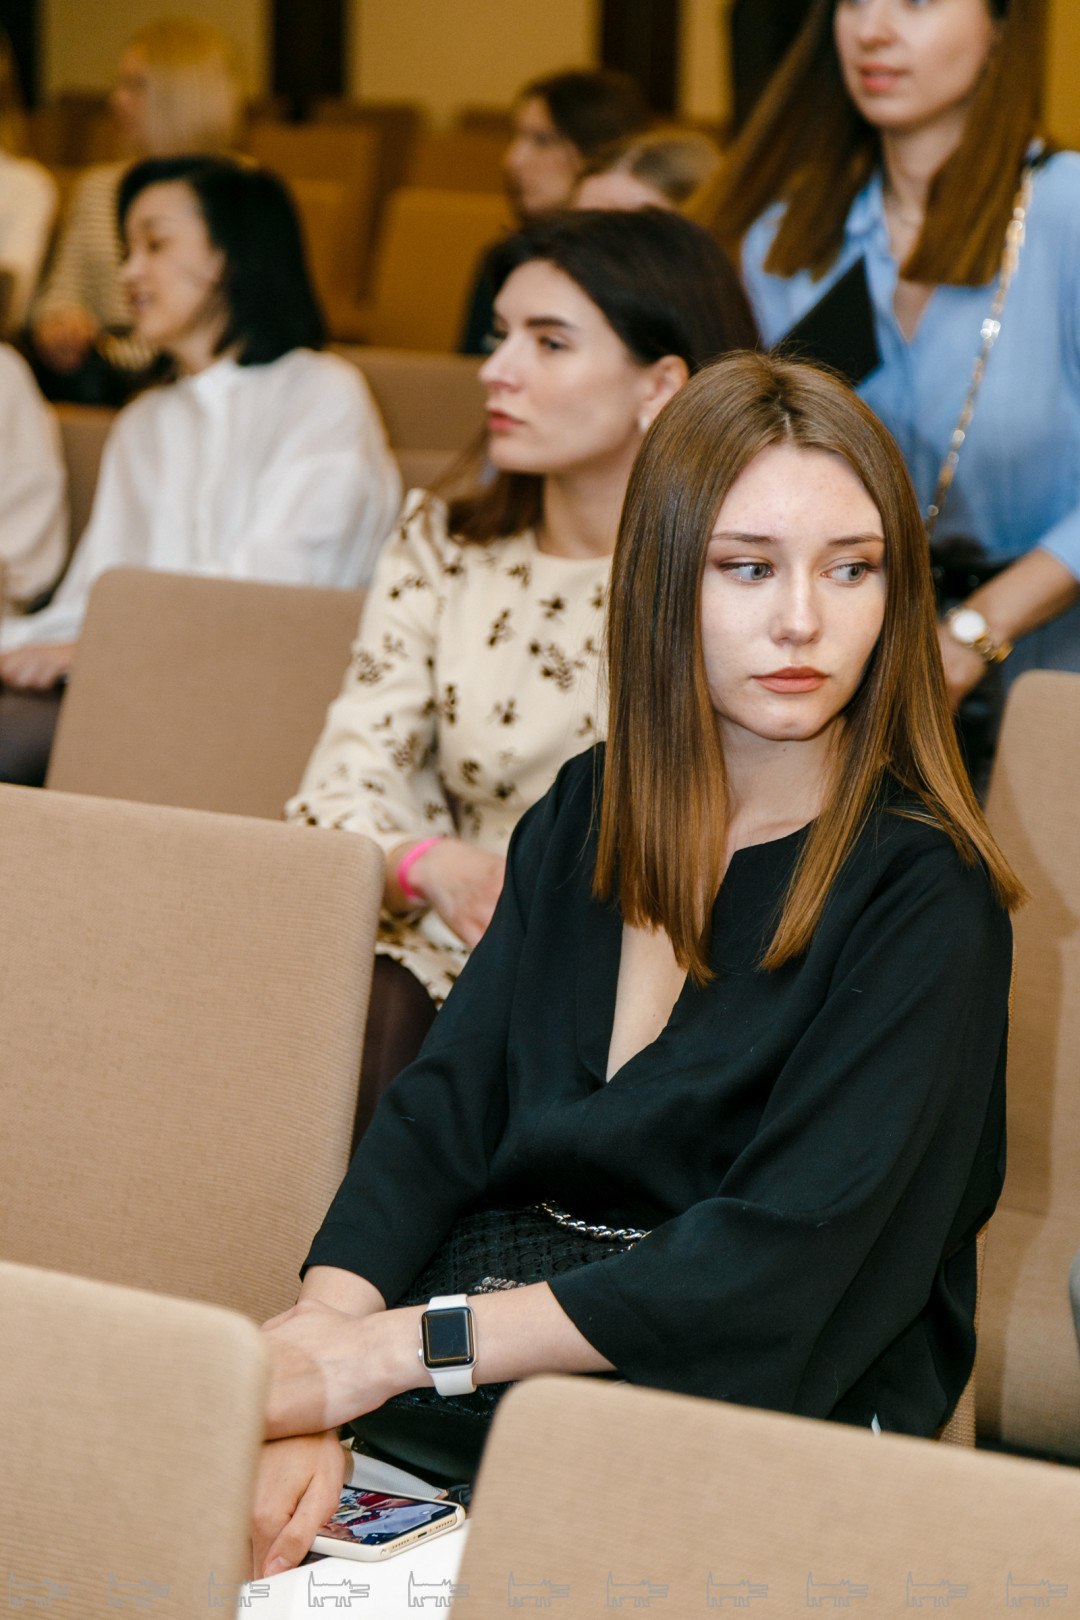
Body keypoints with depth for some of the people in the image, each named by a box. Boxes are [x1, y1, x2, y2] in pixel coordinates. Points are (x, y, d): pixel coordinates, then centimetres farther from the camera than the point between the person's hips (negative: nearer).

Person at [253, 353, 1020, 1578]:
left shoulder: (922, 892, -8)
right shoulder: (584, 816, 10)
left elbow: (780, 1258, -17)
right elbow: (441, 1113, 2)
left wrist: (379, 1355, -22)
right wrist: (312, 1351, -17)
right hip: (509, 1315, 4)